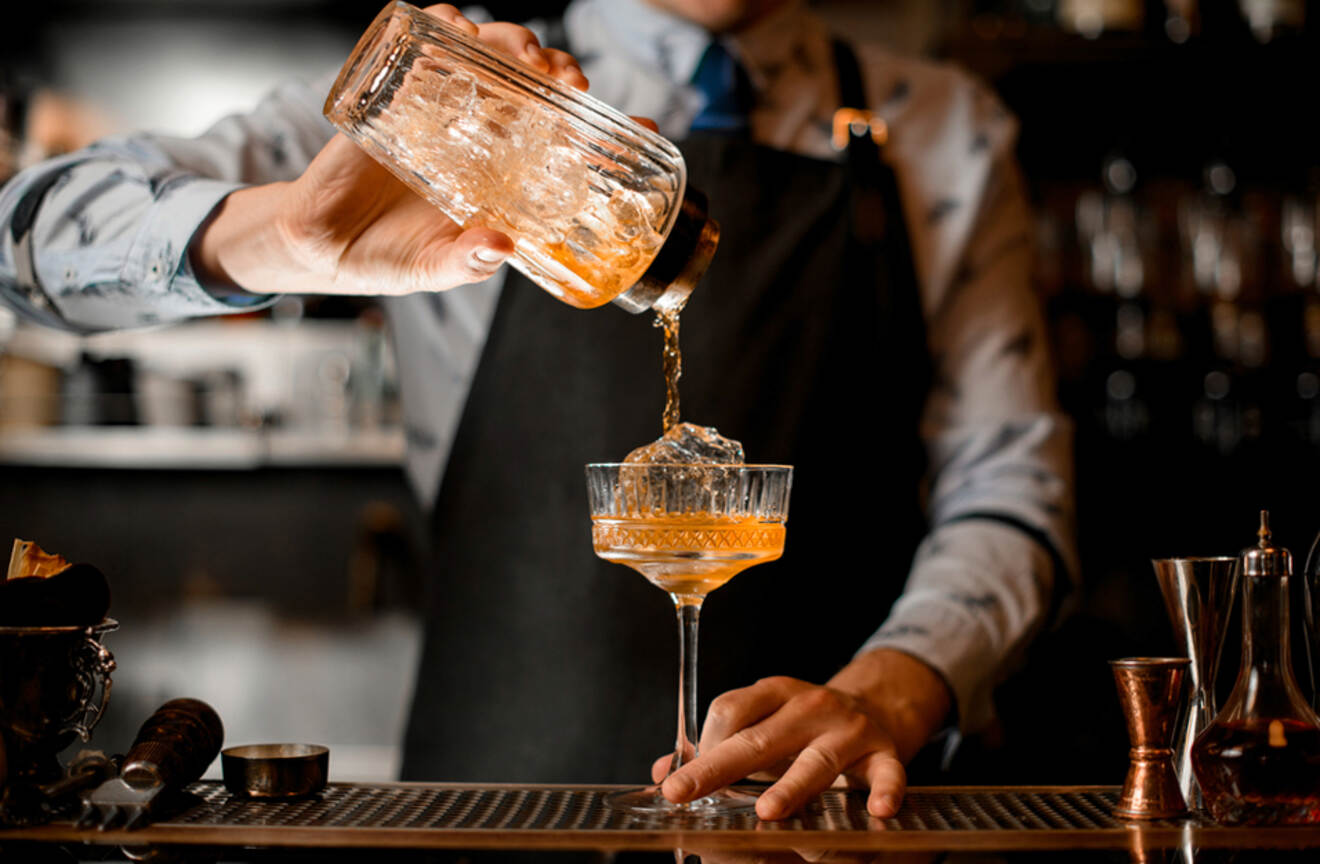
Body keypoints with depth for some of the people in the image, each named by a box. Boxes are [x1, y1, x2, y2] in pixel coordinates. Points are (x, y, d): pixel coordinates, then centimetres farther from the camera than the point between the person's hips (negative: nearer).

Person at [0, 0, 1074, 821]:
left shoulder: (951, 135, 11)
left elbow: (1007, 479, 5)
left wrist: (886, 691, -15)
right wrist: (281, 233, -22)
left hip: (819, 813, 1)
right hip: (494, 794, 0)